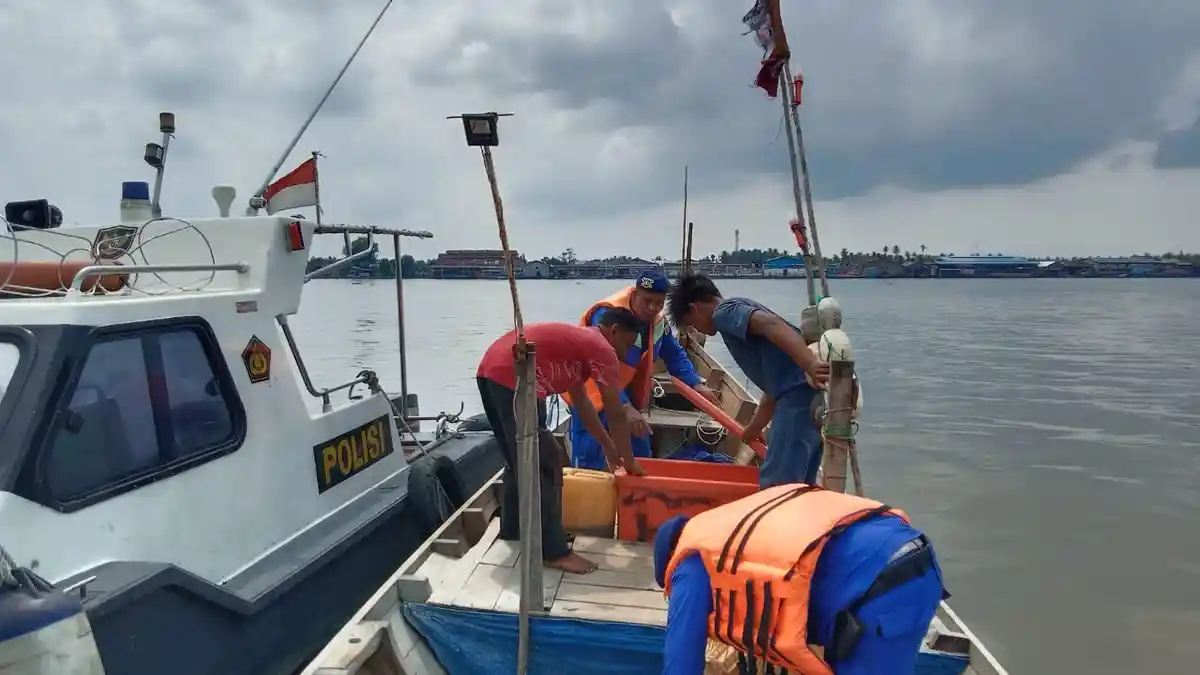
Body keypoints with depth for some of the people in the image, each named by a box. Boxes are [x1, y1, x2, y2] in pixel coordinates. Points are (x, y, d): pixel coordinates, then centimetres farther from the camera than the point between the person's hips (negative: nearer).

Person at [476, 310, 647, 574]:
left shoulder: (578, 340, 29)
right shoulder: (602, 349, 3)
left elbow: (581, 401, 37)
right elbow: (616, 415, 5)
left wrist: (608, 447, 42)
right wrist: (630, 462, 17)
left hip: (491, 371, 10)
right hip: (512, 377, -10)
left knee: (519, 459, 23)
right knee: (543, 466, -2)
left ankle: (512, 528, 37)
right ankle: (554, 552, 5)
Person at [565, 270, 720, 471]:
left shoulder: (657, 320, -5)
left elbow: (675, 355, 10)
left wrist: (696, 385, -5)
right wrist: (626, 407, -50)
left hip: (625, 390, 8)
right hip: (591, 390, -8)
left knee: (640, 454, 13)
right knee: (590, 459, -11)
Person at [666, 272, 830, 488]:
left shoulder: (725, 311, 1)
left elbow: (771, 324, -21)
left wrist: (810, 364, -34)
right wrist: (753, 429, 44)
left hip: (800, 394, -10)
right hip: (814, 393, 10)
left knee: (775, 487, -8)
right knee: (796, 486, 17)